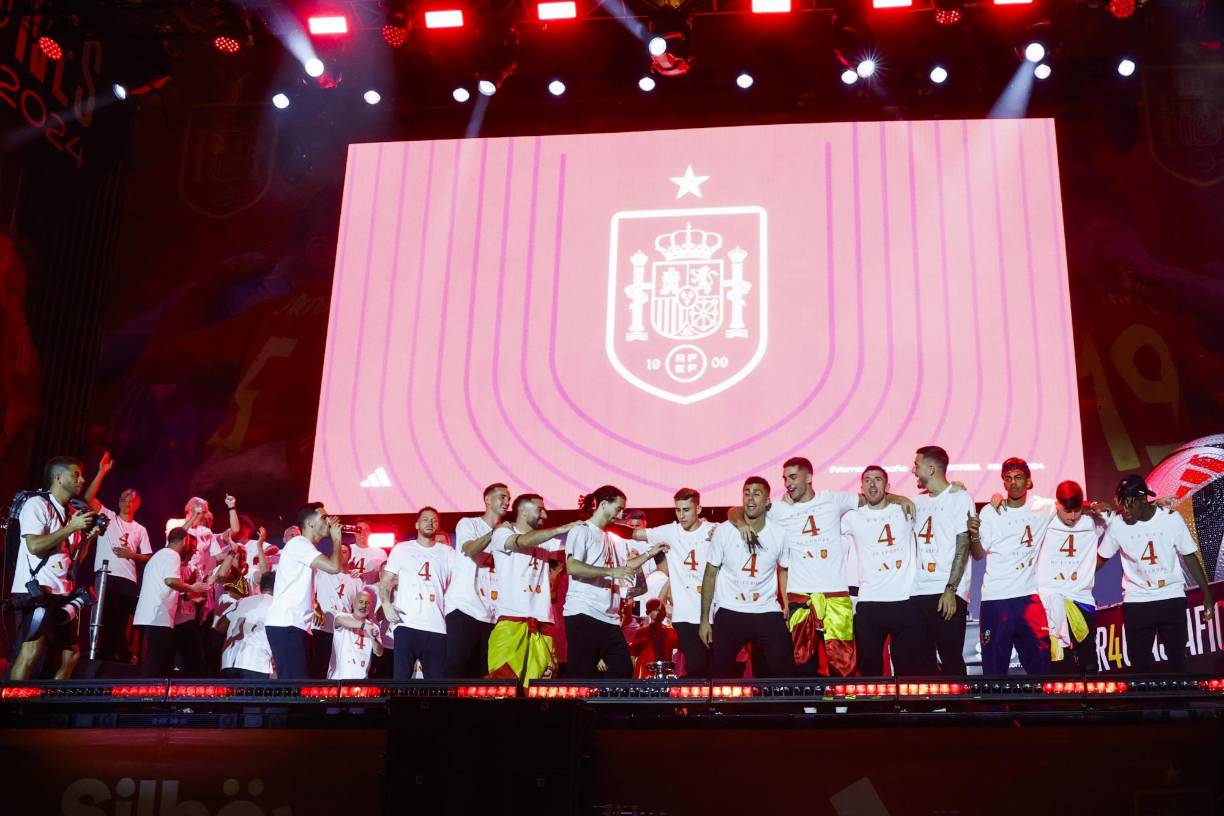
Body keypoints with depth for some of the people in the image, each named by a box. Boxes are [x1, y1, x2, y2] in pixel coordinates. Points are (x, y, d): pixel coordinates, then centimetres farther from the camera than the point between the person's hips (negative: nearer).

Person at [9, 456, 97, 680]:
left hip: (61, 594, 9)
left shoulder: (70, 513, 17)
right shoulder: (37, 504, -6)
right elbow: (34, 546, -19)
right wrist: (71, 528, -15)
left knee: (70, 654, 9)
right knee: (32, 652, -19)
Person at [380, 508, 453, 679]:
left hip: (437, 628, 2)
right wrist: (386, 604, -10)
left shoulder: (446, 552, 16)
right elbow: (385, 581, 9)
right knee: (401, 678, -6)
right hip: (407, 625, -2)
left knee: (436, 681, 1)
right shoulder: (401, 549, 12)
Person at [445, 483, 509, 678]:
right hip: (464, 609, -5)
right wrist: (495, 531, -20)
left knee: (480, 674, 3)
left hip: (490, 614, 5)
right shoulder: (468, 524, 5)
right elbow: (470, 550, -16)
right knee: (456, 670, -11)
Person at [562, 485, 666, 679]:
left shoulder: (613, 539, 22)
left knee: (623, 670, 6)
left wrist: (649, 554, 28)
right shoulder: (581, 531, -2)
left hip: (610, 618, 9)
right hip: (584, 615, -8)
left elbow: (625, 566, 38)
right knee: (580, 674, -9)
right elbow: (572, 567, -18)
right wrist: (611, 571, -22)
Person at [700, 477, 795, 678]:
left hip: (768, 615, 1)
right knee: (719, 676, 4)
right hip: (729, 614, -1)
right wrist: (704, 619, -1)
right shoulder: (723, 531, -4)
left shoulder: (779, 534, 0)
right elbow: (710, 576, 2)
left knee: (785, 673, -1)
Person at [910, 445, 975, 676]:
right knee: (922, 657, 7)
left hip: (948, 594, -6)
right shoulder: (919, 501, 16)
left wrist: (950, 590, -14)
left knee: (951, 658, -4)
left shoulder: (960, 498, -1)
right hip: (919, 593, 6)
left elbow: (963, 548, -8)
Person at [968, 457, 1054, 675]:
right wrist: (974, 535, -14)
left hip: (1029, 595, 1)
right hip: (995, 598, -1)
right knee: (994, 664, 2)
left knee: (1041, 661, 0)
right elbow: (979, 555, 5)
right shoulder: (989, 513, 0)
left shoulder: (1044, 508, 5)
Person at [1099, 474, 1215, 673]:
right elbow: (1100, 559, 1)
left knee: (1177, 659, 6)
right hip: (1136, 602, 0)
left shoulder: (1171, 519, -10)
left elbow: (1190, 557, 0)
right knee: (1140, 663, 3)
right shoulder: (1117, 524, -10)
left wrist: (1207, 595, -1)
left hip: (1172, 599, 0)